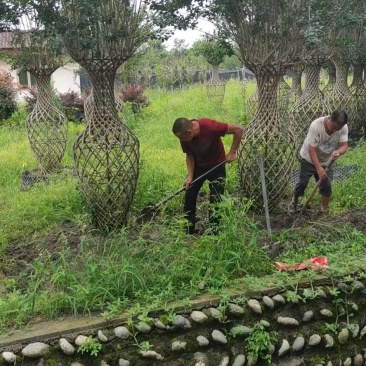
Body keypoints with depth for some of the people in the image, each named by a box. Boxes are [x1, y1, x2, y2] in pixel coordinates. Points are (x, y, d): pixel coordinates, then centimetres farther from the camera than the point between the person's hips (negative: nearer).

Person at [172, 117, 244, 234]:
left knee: (215, 200, -5)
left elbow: (238, 129, -28)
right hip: (197, 166, 4)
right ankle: (188, 230, 19)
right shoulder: (184, 137, -20)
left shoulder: (210, 127, -35)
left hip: (216, 166, -4)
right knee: (189, 197, 5)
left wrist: (232, 152, -24)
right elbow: (189, 155, -6)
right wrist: (190, 176, -16)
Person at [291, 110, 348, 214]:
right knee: (302, 183, 5)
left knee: (326, 187, 3)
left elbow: (344, 145, -19)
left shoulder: (344, 128, -21)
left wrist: (338, 152, -44)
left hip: (327, 161, 3)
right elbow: (311, 149, -31)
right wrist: (318, 167, -36)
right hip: (309, 159, -3)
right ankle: (294, 201, 34)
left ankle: (324, 211, 21)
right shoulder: (316, 126, -34)